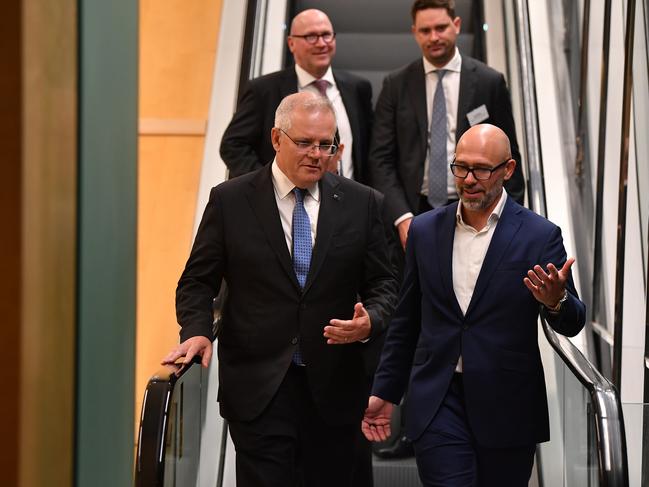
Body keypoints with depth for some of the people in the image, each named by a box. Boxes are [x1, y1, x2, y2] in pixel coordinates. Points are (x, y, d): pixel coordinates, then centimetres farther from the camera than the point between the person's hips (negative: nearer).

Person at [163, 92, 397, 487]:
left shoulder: (360, 202, 5)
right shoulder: (230, 200, 1)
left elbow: (383, 283, 9)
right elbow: (198, 281, 5)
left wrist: (370, 321, -12)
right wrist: (197, 332, -14)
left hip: (334, 388, 2)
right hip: (259, 387, -2)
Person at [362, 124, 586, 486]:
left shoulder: (539, 235, -4)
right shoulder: (425, 230, 6)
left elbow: (571, 324, -2)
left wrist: (556, 302, -25)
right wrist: (386, 392, 13)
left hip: (508, 406, -1)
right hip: (438, 402, 1)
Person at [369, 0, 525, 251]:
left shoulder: (490, 82, 2)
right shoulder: (396, 85, 4)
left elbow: (508, 157, 5)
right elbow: (381, 158, 1)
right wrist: (402, 217, -11)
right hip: (413, 214, 1)